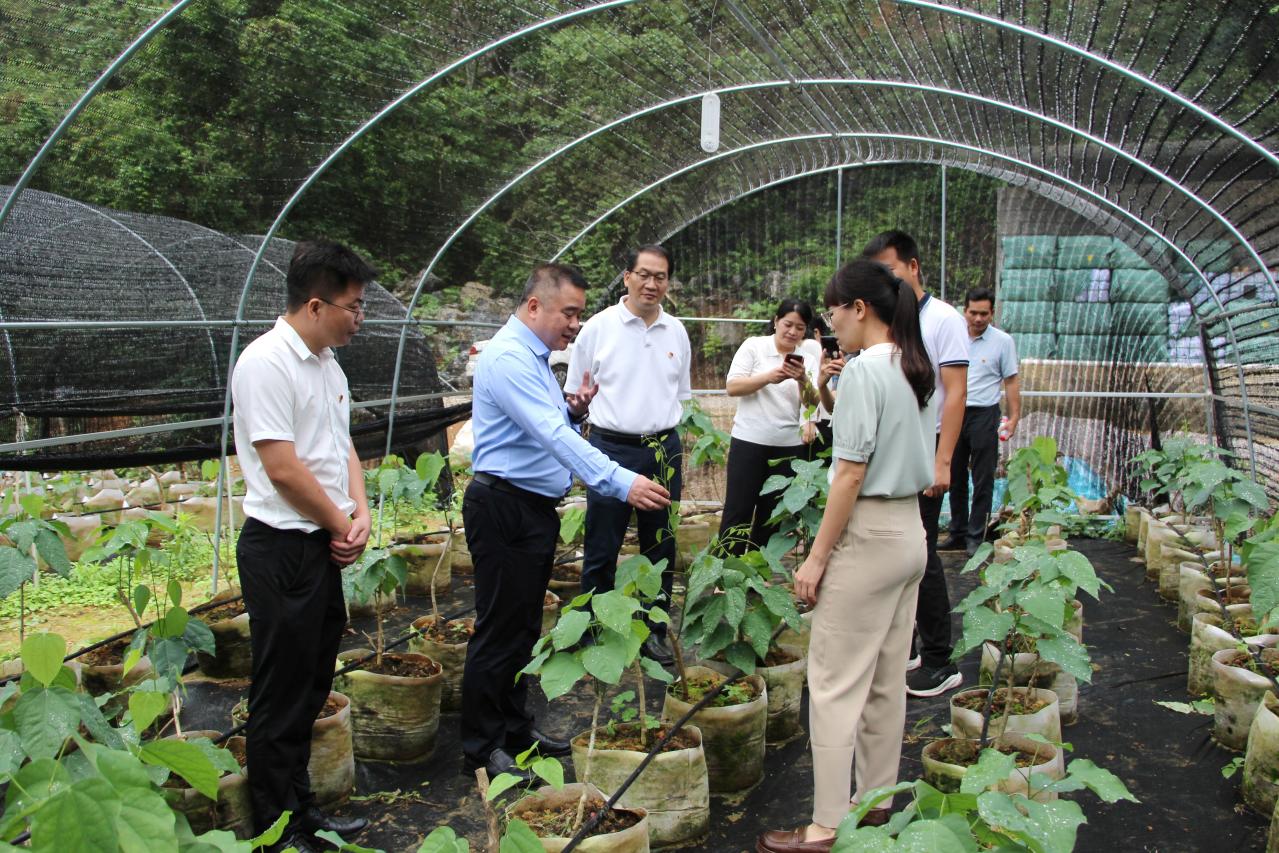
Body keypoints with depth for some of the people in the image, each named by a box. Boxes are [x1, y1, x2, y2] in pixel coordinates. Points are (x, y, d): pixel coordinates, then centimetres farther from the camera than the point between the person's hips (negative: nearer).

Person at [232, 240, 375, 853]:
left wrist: (360, 511, 2)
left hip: (323, 547, 9)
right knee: (282, 695, 2)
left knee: (311, 686, 18)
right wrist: (341, 525, -8)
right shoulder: (266, 363, -17)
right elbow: (282, 466, -20)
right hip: (281, 549, -9)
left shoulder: (327, 363, 12)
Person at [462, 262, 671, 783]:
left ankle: (515, 728, 30)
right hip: (504, 509, -10)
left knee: (525, 628, 17)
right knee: (500, 631, 0)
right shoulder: (509, 358, -19)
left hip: (535, 507, 10)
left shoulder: (535, 358, 14)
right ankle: (482, 747, 12)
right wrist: (621, 482, -37)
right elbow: (552, 437, -30)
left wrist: (574, 411, -3)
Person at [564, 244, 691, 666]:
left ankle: (654, 631, 25)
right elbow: (574, 394, 2)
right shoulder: (598, 327, -3)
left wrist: (677, 446, 13)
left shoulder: (676, 332, 8)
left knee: (660, 548, 11)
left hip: (664, 450, 4)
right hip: (611, 448, -4)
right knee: (601, 551, 2)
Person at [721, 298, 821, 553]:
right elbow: (732, 387, -9)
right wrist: (768, 377, -24)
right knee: (738, 512, -3)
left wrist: (803, 380, -24)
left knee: (771, 514, 11)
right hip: (749, 441, -3)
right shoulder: (753, 346, -1)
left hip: (789, 446, 3)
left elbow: (813, 402, -3)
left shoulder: (808, 360, 7)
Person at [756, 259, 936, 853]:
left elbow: (851, 474, -19)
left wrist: (816, 557, -15)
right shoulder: (919, 372, 9)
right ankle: (876, 804, 28)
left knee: (836, 686, -3)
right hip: (911, 534, 9)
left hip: (867, 537, -9)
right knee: (887, 681, 16)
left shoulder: (864, 371, -17)